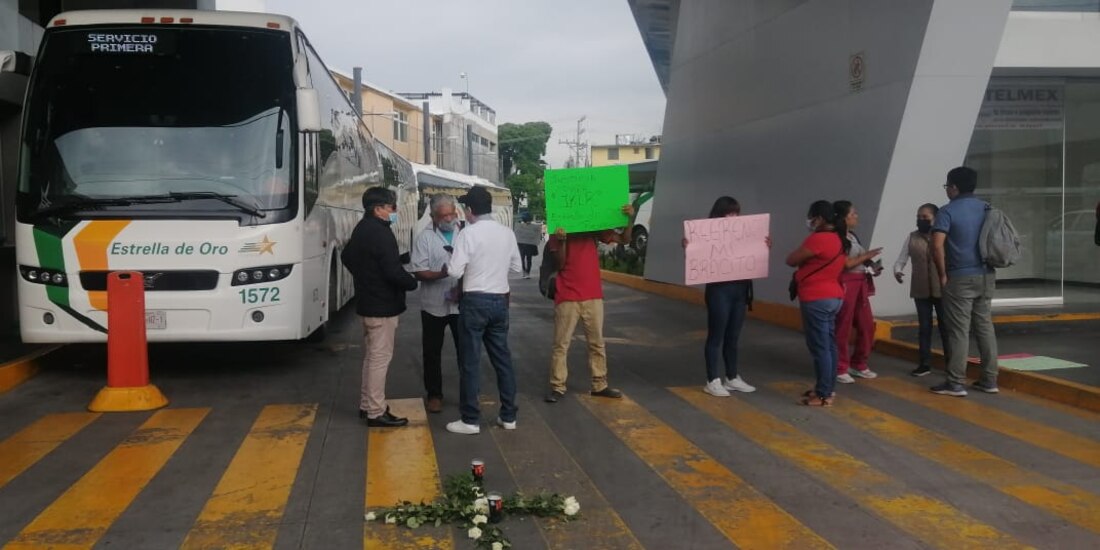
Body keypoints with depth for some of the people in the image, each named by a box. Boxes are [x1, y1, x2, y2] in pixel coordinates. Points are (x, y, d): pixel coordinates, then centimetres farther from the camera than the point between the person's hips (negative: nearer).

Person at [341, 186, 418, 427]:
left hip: (367, 302, 10)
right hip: (383, 305, -10)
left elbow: (346, 257, 26)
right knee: (380, 357, -5)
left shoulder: (361, 229, 12)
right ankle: (376, 413, 0)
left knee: (371, 355, 18)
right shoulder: (380, 233, -20)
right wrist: (412, 282, -8)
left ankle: (366, 405, 27)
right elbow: (393, 271, -25)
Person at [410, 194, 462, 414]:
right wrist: (440, 274, -26)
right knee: (432, 352, 7)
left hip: (461, 304, 2)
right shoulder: (425, 237, -3)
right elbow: (418, 272, -9)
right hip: (434, 305, -2)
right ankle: (434, 394, 20)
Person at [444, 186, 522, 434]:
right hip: (500, 300, 5)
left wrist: (449, 263, 5)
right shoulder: (508, 233, 4)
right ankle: (508, 416, 19)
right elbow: (516, 266, 13)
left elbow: (455, 272, -16)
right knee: (502, 358, 13)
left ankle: (470, 420, 6)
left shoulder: (468, 233, -13)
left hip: (475, 301, -5)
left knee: (470, 361, 2)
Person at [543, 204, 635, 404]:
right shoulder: (559, 231, -1)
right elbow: (560, 263, -9)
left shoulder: (594, 229, 6)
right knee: (561, 344, 0)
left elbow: (623, 239, 5)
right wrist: (561, 241, -26)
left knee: (597, 343, 10)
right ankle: (557, 387, 5)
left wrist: (630, 219, -11)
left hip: (593, 295, 4)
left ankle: (599, 385, 19)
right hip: (567, 297, -4)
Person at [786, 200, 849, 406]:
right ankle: (827, 388, 21)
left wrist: (802, 251, 4)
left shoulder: (818, 239, -18)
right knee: (828, 345, 13)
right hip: (833, 296, 10)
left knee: (819, 347, -5)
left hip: (816, 299, -10)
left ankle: (824, 395, -2)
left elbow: (791, 260, -10)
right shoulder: (839, 239, 11)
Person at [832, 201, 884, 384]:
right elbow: (845, 263, -17)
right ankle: (840, 369, 5)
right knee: (843, 328, -3)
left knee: (867, 326, 10)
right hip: (845, 284, -9)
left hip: (860, 285, 9)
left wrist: (872, 268, 5)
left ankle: (859, 364, 24)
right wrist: (866, 256, -8)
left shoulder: (853, 237, 17)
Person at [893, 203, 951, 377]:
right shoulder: (912, 238, 6)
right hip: (920, 291, 3)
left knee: (946, 327, 5)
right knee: (924, 327, 9)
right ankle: (925, 363, 16)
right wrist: (897, 271, -16)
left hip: (942, 289, -2)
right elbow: (901, 260, 5)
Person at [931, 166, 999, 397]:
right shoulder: (987, 209, 11)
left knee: (959, 331, -3)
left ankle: (956, 384, 0)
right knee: (985, 327, 11)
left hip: (960, 278, -6)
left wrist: (942, 274, -9)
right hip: (986, 276, 6)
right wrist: (989, 265, 18)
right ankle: (989, 380, 15)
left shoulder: (948, 210, -9)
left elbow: (937, 245, -19)